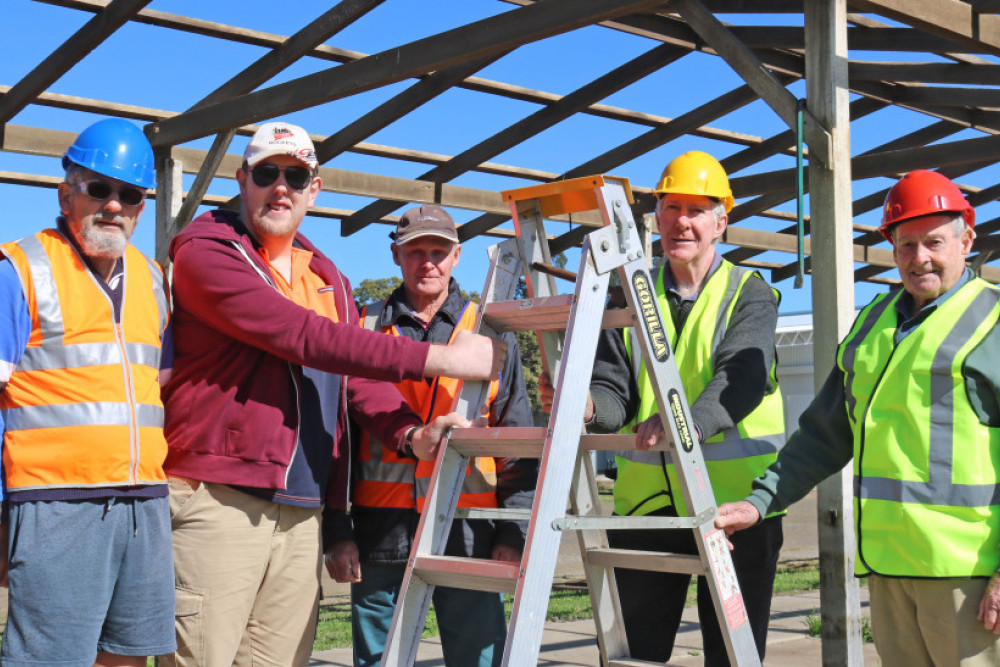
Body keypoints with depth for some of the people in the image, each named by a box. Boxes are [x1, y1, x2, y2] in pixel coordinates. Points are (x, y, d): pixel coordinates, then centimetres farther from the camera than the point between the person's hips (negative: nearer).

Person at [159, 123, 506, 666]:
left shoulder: (328, 279, 21)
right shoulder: (204, 252, -3)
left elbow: (357, 375, 13)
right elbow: (302, 336, -15)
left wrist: (411, 431, -10)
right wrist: (438, 358, -15)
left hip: (301, 514, 7)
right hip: (218, 500, -6)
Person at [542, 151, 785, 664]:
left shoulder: (750, 294, 0)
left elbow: (741, 380, -18)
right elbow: (617, 392, 2)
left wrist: (688, 422, -38)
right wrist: (588, 405, -23)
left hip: (735, 503, -3)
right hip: (646, 502, 3)